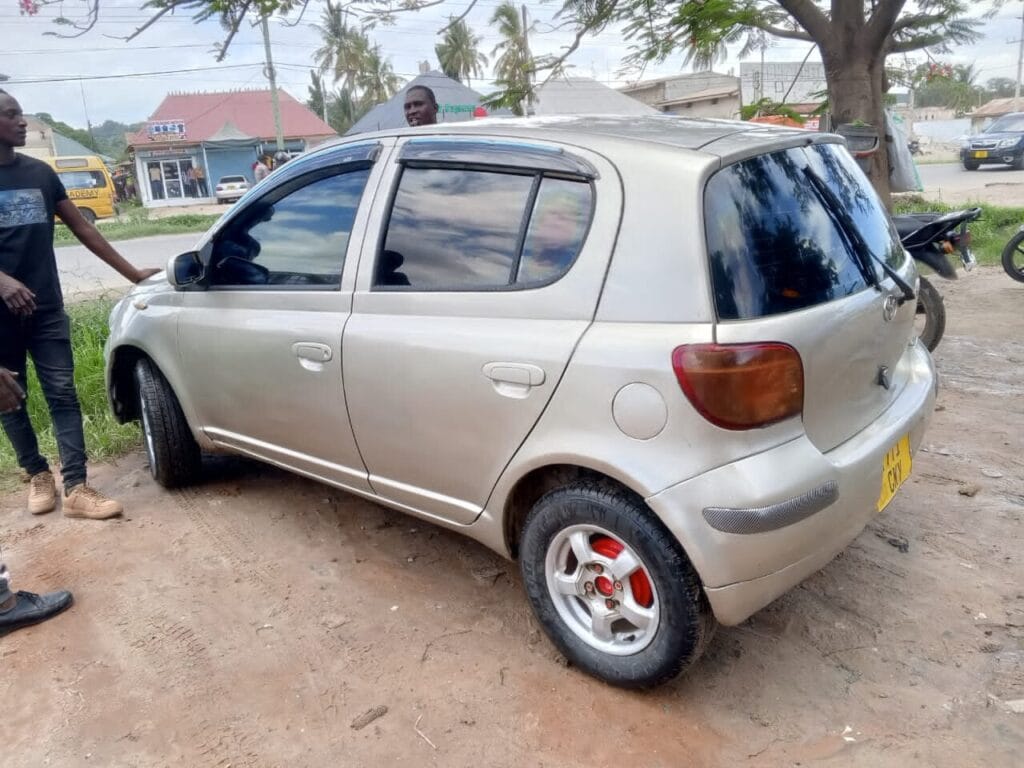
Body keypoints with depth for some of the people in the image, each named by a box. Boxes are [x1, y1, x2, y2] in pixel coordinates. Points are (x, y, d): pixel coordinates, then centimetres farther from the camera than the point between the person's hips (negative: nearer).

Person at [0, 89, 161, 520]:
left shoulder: (40, 173, 9)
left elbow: (82, 228, 12)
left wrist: (133, 273, 9)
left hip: (45, 307, 3)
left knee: (63, 396, -3)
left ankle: (75, 489, -2)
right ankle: (37, 475, 26)